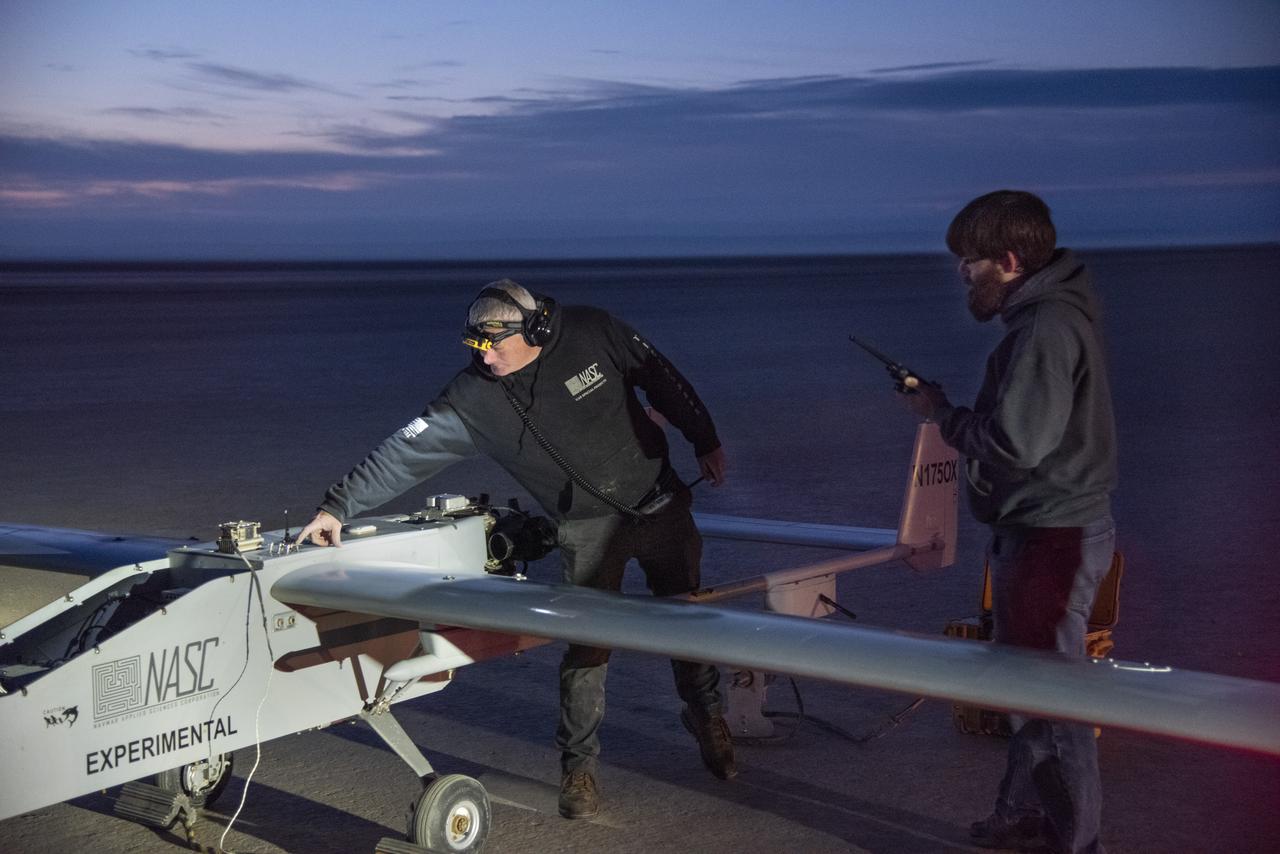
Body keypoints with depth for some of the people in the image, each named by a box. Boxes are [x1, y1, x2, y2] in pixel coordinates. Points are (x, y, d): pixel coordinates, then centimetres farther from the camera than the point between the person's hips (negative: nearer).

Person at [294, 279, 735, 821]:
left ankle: (708, 720, 36)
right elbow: (407, 451, -16)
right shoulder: (472, 399, -17)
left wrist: (704, 441, 1)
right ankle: (578, 765, 6)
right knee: (587, 643, -10)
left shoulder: (594, 334, -17)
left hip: (658, 502, 1)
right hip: (587, 528, -1)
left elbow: (661, 379, -4)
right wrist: (339, 505, -21)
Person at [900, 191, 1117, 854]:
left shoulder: (1048, 327, -22)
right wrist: (949, 410, 3)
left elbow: (1014, 441, -26)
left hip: (1053, 537, -11)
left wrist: (939, 412, -12)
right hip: (1038, 527, 11)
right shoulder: (1044, 315, 12)